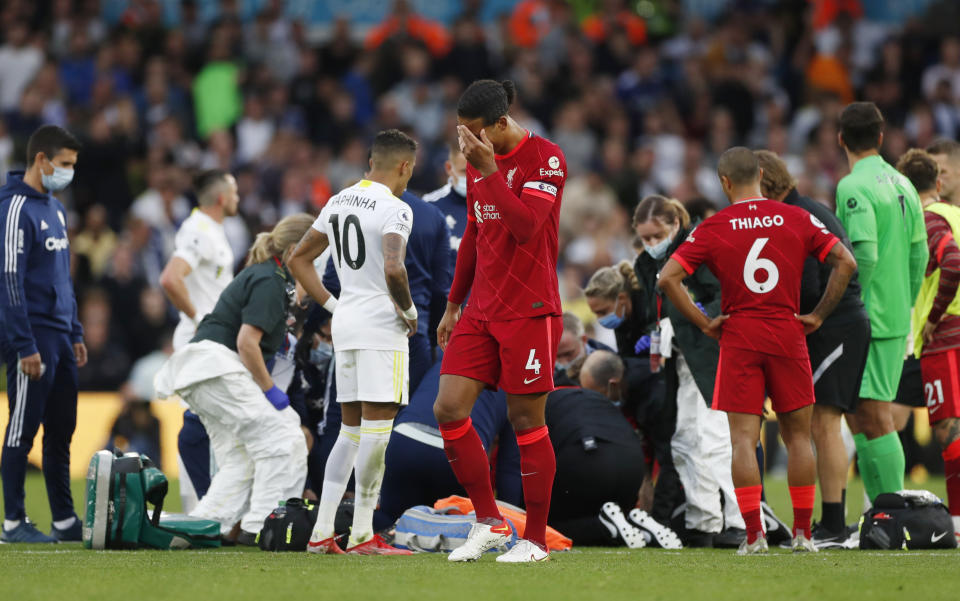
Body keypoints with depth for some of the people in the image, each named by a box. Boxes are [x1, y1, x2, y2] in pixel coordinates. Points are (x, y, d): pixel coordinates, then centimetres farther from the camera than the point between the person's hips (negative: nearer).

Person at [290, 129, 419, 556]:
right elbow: (393, 269, -27)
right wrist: (409, 310, -10)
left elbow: (299, 258, 20)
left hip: (346, 322, 8)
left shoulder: (338, 202, 13)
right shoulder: (395, 209, -12)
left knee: (352, 429, 13)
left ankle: (322, 532, 9)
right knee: (377, 429, -6)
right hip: (381, 327, -8)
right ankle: (362, 536, -6)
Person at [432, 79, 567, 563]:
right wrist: (453, 305, 23)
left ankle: (535, 538, 7)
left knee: (526, 420, -3)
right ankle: (488, 520, 8)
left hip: (529, 313, -7)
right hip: (481, 313, 7)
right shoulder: (477, 163, 12)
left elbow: (524, 225, -24)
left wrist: (489, 169, -24)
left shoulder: (546, 159, -11)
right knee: (448, 410, -4)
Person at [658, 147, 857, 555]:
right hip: (788, 336, 1)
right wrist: (819, 315, 3)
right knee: (797, 436, 10)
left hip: (738, 338, -1)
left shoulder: (713, 228, -1)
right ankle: (803, 533, 9)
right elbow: (845, 263, -2)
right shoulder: (797, 219, 3)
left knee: (743, 439, 0)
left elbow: (668, 278, -7)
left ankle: (754, 534, -9)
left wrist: (703, 323, 0)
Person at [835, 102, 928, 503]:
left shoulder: (854, 188, -13)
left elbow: (864, 256, -22)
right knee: (867, 417, 14)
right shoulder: (902, 185, 12)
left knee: (873, 419, -7)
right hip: (897, 319, 8)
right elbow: (918, 255, 15)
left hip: (866, 319, -8)